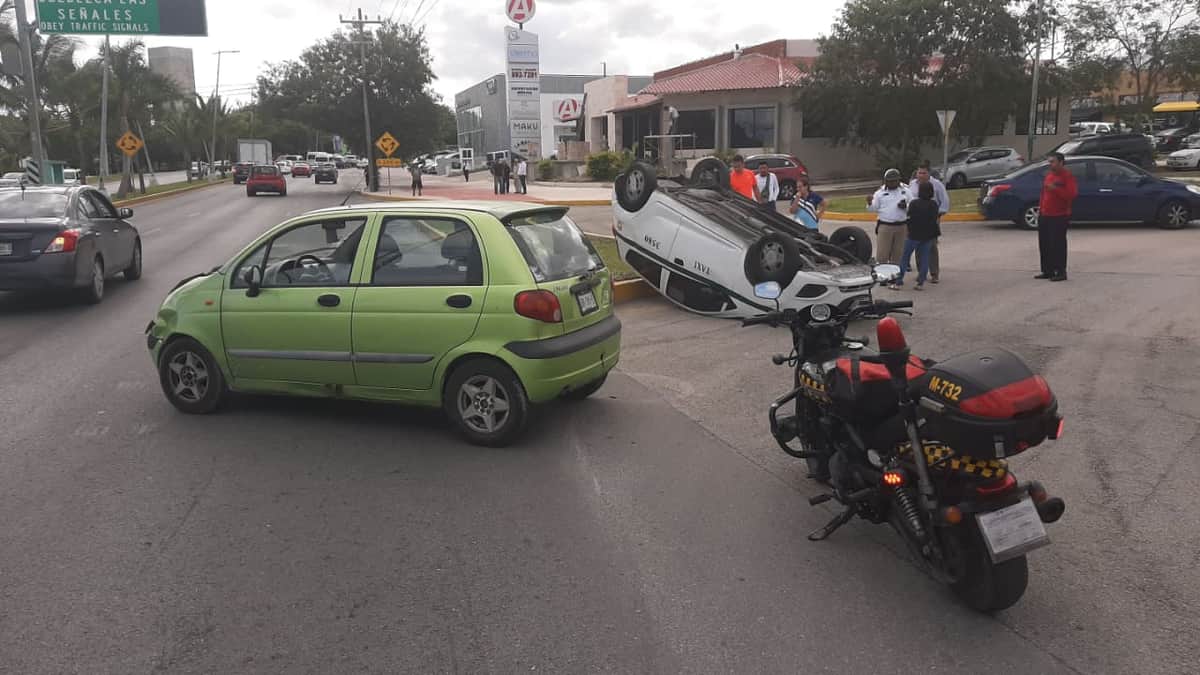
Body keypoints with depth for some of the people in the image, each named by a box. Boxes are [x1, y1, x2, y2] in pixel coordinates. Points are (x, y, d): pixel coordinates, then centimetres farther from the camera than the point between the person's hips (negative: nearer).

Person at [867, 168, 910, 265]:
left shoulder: (905, 191, 10)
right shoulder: (880, 192, 4)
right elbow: (874, 208, 4)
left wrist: (906, 206, -10)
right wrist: (870, 203, -17)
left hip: (901, 227, 3)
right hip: (885, 226, -2)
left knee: (898, 253, 9)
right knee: (882, 253, -6)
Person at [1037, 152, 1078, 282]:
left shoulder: (1067, 176, -8)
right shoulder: (1049, 174, 16)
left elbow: (1072, 194, -18)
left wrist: (1055, 189, -24)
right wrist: (1040, 209, 17)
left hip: (1059, 217, -8)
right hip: (1045, 216, 8)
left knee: (1058, 245, -8)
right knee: (1044, 244, 9)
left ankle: (1061, 272, -3)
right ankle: (1047, 271, 18)